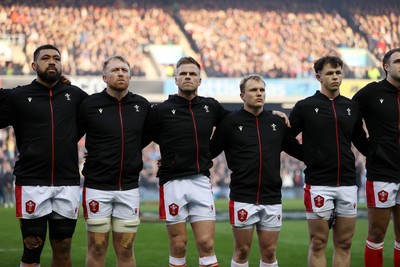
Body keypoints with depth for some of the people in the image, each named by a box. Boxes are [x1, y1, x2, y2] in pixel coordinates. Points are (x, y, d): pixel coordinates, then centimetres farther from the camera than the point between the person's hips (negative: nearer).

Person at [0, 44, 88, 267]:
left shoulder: (74, 95, 9)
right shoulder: (19, 96, 3)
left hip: (68, 184, 2)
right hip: (32, 183, -2)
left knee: (63, 249, 8)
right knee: (32, 249, 1)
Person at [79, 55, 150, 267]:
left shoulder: (142, 105, 4)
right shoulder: (90, 104, -5)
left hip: (129, 188, 2)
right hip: (97, 186, -2)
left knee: (126, 250, 6)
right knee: (97, 249, 2)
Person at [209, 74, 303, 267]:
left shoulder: (277, 123, 9)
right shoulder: (230, 122, -2)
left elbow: (300, 151, 15)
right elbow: (209, 152, -1)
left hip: (272, 199, 3)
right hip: (242, 199, -3)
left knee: (269, 252, 7)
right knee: (242, 251, 4)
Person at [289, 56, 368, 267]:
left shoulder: (352, 107, 10)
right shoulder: (305, 107, 0)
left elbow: (362, 144, 18)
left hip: (347, 184, 4)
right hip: (318, 184, -4)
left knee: (344, 244, 6)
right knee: (318, 244, -1)